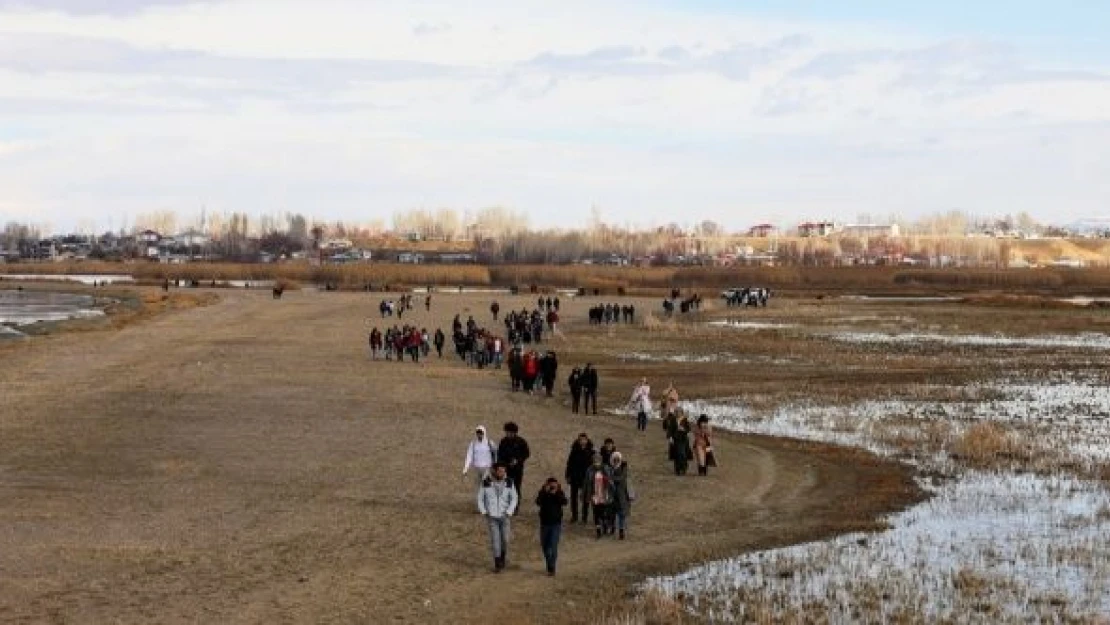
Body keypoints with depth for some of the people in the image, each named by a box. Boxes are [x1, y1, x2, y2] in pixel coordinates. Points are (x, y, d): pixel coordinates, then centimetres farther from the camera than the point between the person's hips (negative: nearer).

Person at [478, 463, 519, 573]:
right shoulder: (486, 483, -7)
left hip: (504, 516, 1)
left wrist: (509, 512, -8)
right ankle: (497, 564, 4)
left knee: (505, 539, -1)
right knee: (495, 540, -6)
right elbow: (480, 498, 4)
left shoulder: (509, 483, -5)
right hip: (492, 517, -1)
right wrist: (483, 512, -6)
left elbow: (514, 498, 3)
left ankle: (503, 556, 28)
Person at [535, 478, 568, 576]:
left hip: (556, 524, -2)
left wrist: (558, 492, -27)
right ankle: (550, 566, 30)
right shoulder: (543, 493, -2)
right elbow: (538, 502, -21)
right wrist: (545, 491, -30)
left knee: (553, 546, -12)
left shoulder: (560, 494, -3)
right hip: (544, 523, 2)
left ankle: (551, 568, -12)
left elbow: (564, 503, -21)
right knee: (545, 546, 12)